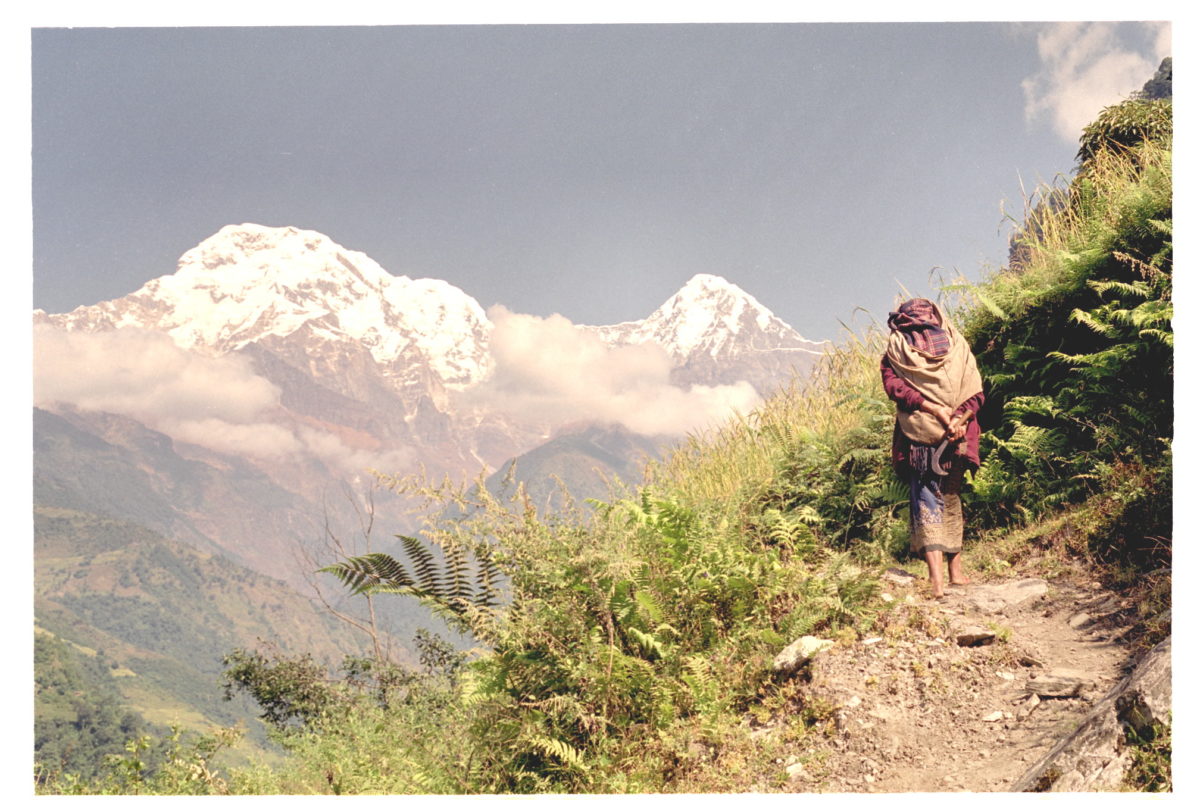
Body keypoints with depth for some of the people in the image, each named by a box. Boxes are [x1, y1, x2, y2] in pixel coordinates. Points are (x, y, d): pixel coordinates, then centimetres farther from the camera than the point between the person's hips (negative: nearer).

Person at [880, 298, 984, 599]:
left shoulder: (895, 353, 6)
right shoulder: (957, 346, 12)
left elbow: (895, 388, -10)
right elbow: (976, 392, 1)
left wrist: (932, 407, -13)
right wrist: (958, 418, -9)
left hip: (917, 437, -2)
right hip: (956, 437, 3)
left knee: (926, 501, -4)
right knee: (951, 498, 16)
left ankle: (936, 578, -17)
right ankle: (956, 571, 18)